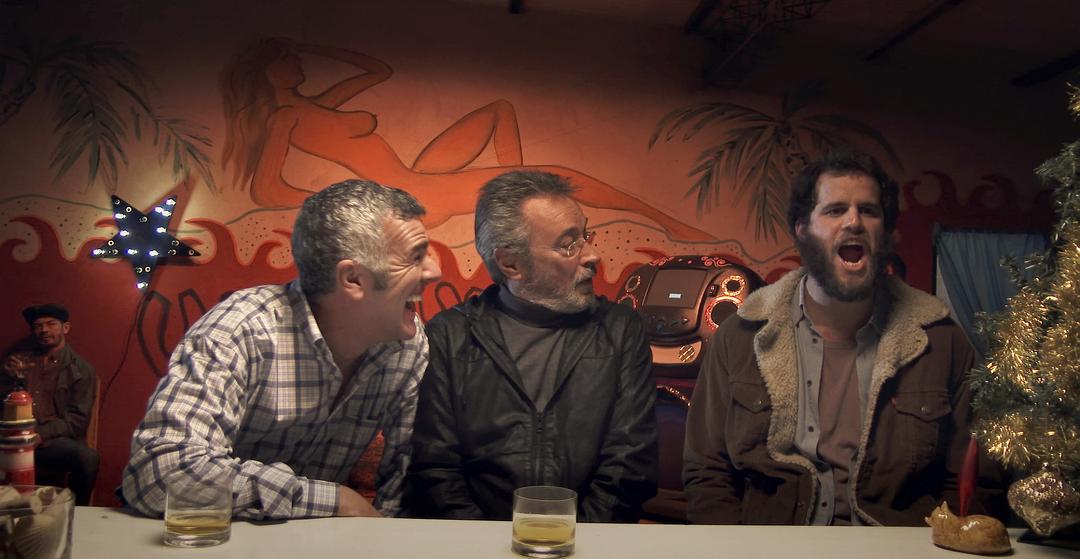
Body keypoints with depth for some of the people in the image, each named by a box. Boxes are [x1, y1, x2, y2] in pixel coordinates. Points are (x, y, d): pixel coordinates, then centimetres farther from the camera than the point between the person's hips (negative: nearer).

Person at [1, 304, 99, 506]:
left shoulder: (81, 370, 8)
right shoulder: (21, 359, 20)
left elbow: (77, 420, 1)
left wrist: (41, 433, -14)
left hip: (54, 440, -2)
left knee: (88, 457, -32)